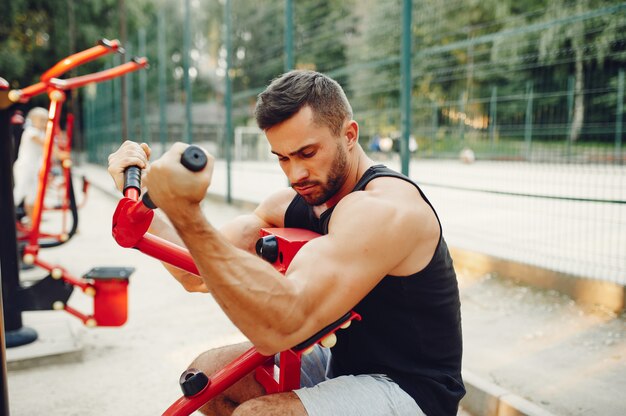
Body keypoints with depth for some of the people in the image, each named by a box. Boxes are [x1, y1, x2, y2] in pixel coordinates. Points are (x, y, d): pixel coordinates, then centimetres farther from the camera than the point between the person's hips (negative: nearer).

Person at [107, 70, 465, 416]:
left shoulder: (384, 206, -26)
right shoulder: (293, 203, 1)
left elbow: (280, 326, -38)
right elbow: (198, 274, -3)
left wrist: (185, 213, -43)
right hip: (344, 360, 8)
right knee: (206, 372, 3)